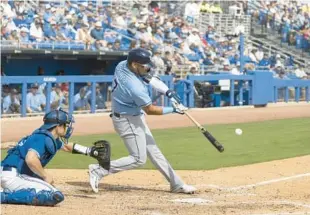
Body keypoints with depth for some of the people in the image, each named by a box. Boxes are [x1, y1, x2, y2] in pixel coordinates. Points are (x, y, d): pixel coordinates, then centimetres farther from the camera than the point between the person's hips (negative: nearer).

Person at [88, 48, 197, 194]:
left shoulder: (122, 65, -8)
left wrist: (168, 92, -7)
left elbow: (148, 77, 3)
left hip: (134, 118, 10)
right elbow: (150, 110, -19)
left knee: (153, 151, 15)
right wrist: (173, 110, -11)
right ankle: (99, 170, -1)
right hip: (128, 121, -10)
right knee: (138, 159, -3)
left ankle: (177, 184, 24)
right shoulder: (135, 87, -32)